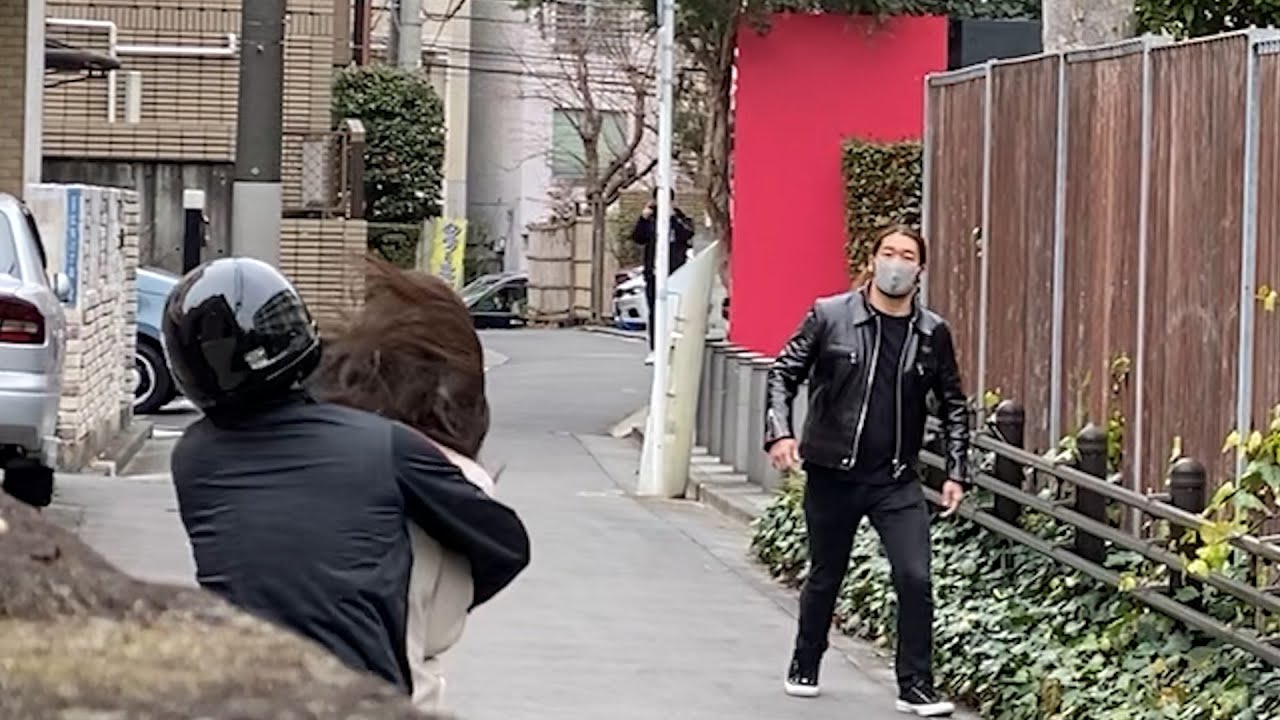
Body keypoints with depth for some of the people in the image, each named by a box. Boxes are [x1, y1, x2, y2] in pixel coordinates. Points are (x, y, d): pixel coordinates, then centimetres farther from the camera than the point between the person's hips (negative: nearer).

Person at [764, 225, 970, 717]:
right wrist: (779, 432, -16)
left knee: (915, 580, -10)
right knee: (825, 577, 13)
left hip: (897, 481, 1)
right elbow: (784, 373, -2)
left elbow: (953, 405, 11)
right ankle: (804, 668, 34)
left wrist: (956, 472, 4)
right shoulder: (829, 316, -5)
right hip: (832, 475, -1)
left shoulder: (933, 334, 2)